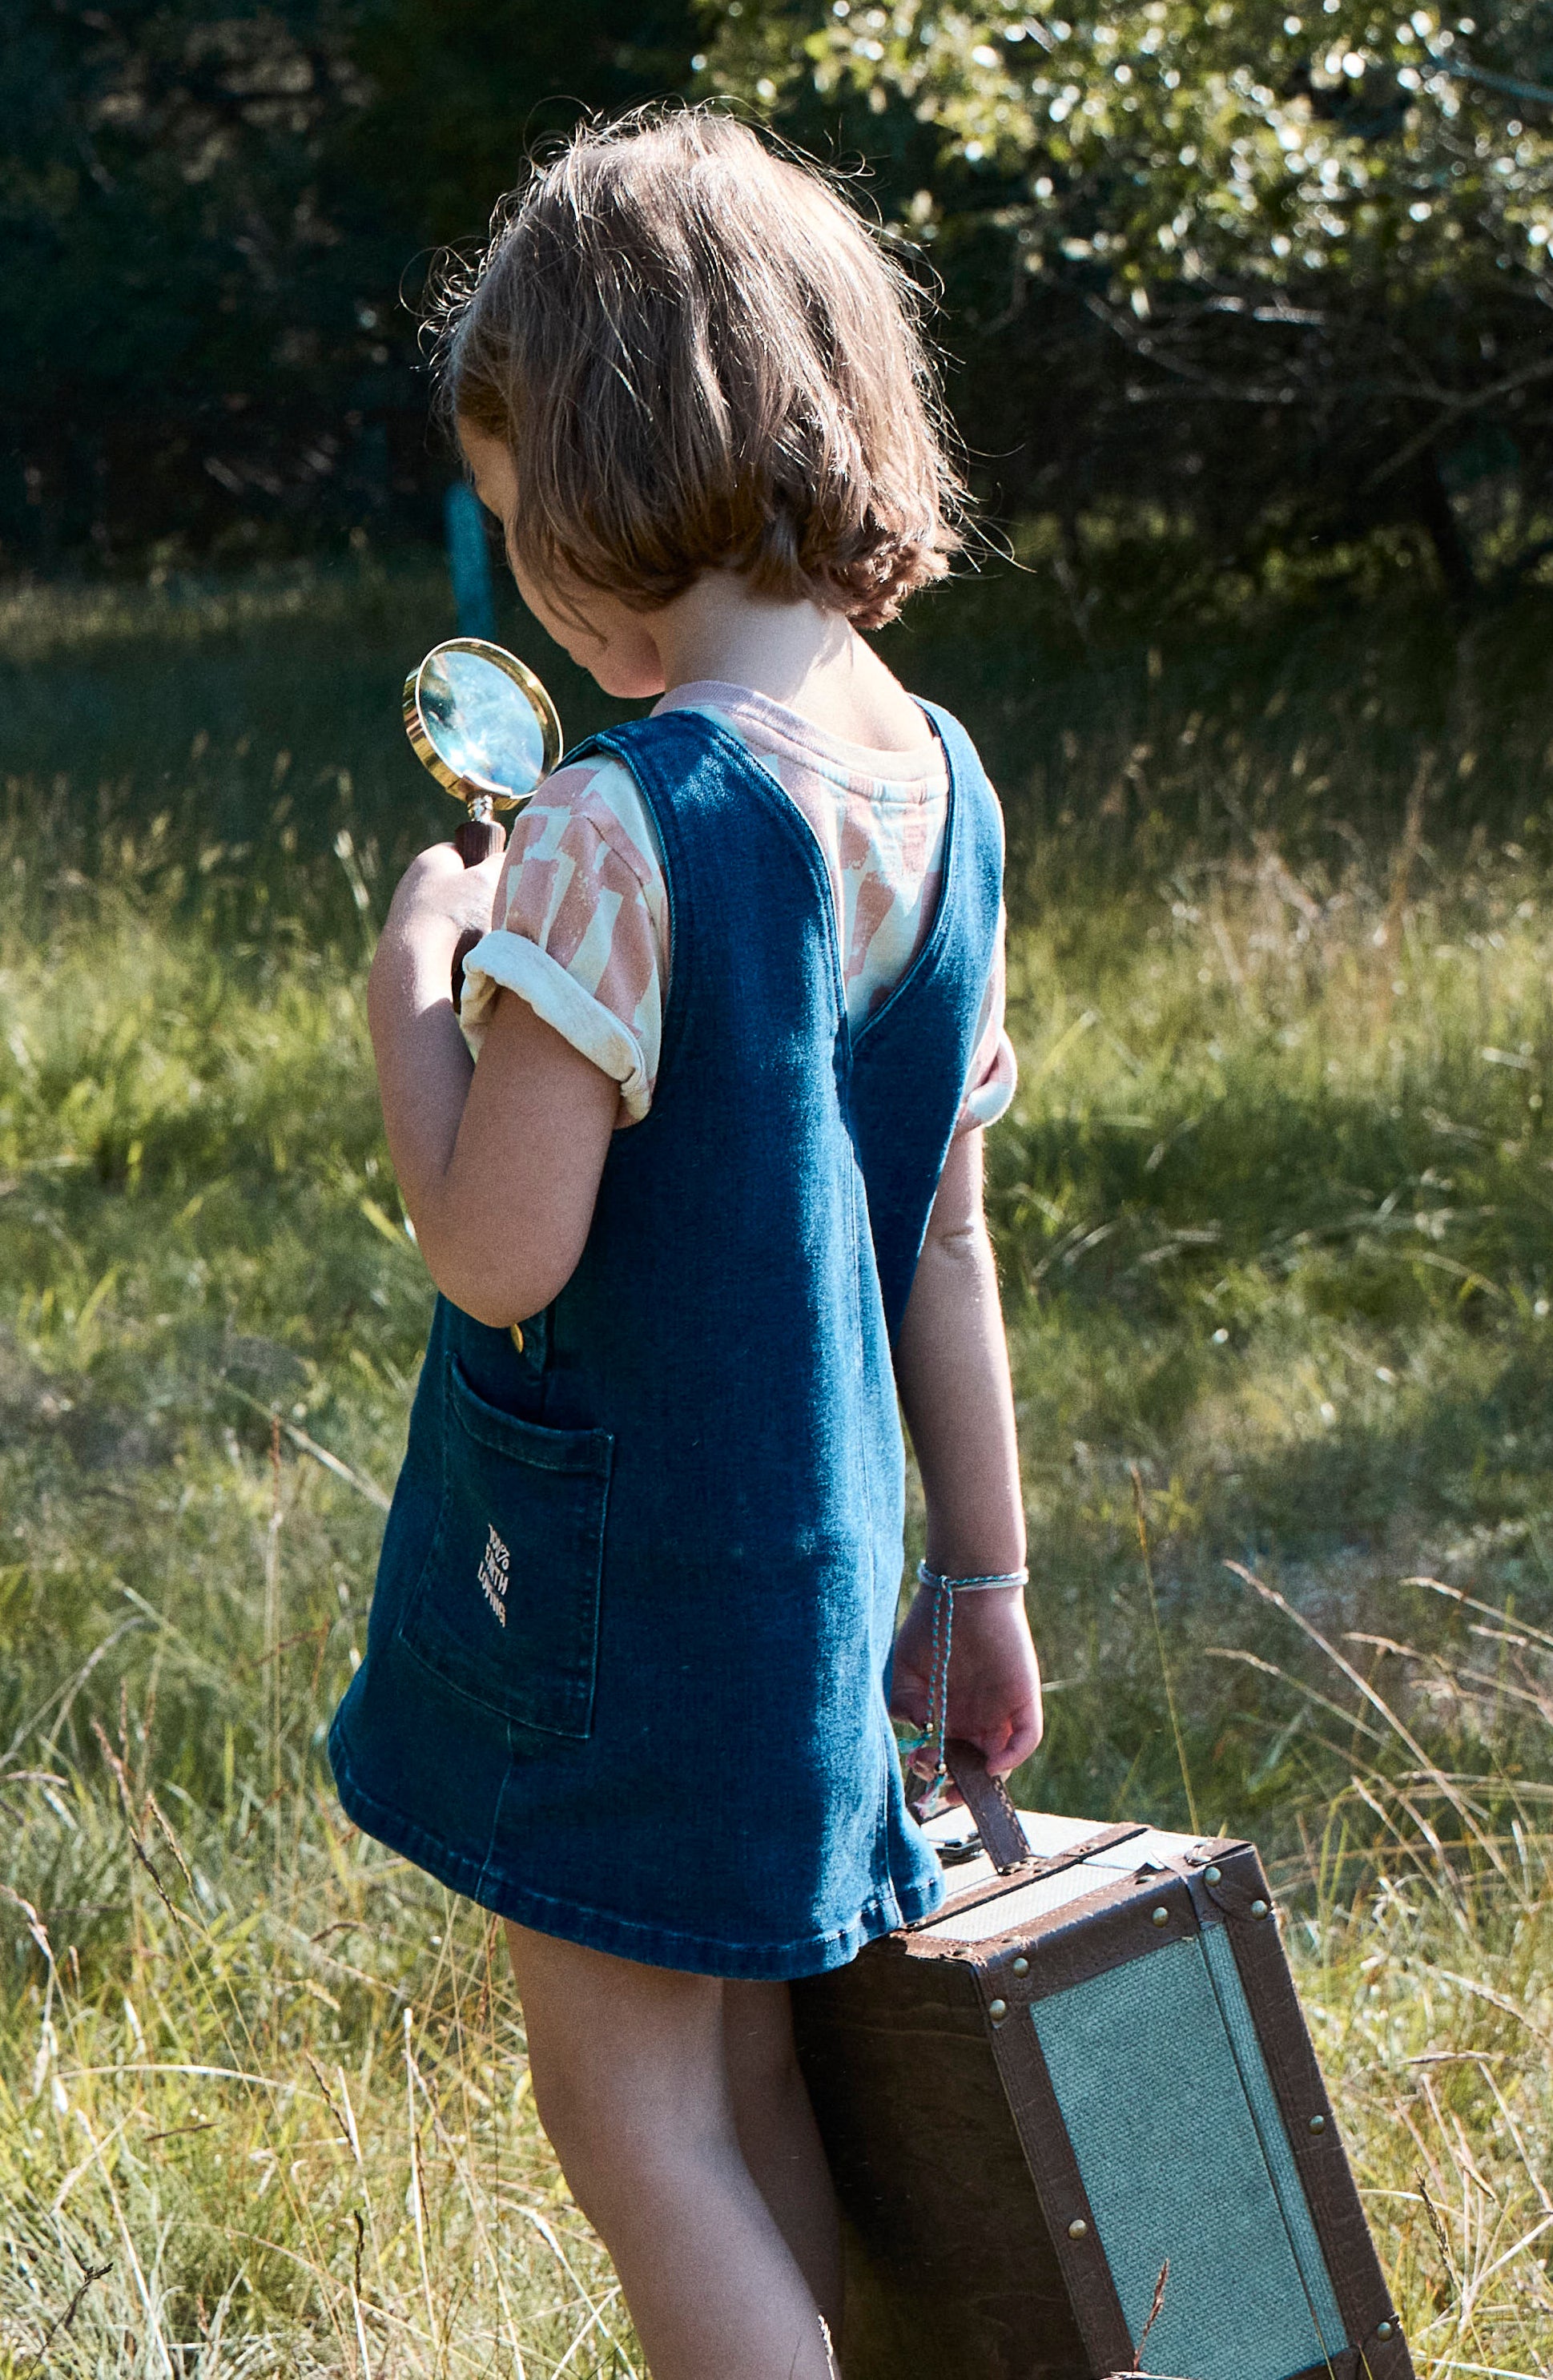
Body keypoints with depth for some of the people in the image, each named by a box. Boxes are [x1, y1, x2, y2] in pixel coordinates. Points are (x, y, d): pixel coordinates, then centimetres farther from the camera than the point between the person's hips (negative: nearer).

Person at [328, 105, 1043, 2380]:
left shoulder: (617, 831, -22)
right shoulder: (941, 792, 2)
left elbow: (498, 1250, -22)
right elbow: (948, 1235, 8)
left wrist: (415, 975, -6)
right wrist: (980, 1577, 15)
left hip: (613, 1569, -7)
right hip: (812, 1564, 7)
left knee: (631, 2107, 5)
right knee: (754, 2096, 18)